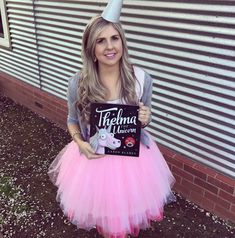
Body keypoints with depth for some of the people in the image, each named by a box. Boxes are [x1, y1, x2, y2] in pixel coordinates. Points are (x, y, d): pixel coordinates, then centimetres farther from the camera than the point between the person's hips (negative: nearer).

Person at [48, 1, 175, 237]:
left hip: (133, 155, 1)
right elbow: (72, 121, 1)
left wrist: (145, 119, -20)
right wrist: (80, 143, -17)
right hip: (93, 157, 0)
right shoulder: (78, 83, -16)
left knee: (130, 208, 20)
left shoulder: (142, 79, -13)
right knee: (101, 210, 19)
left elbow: (144, 119, 3)